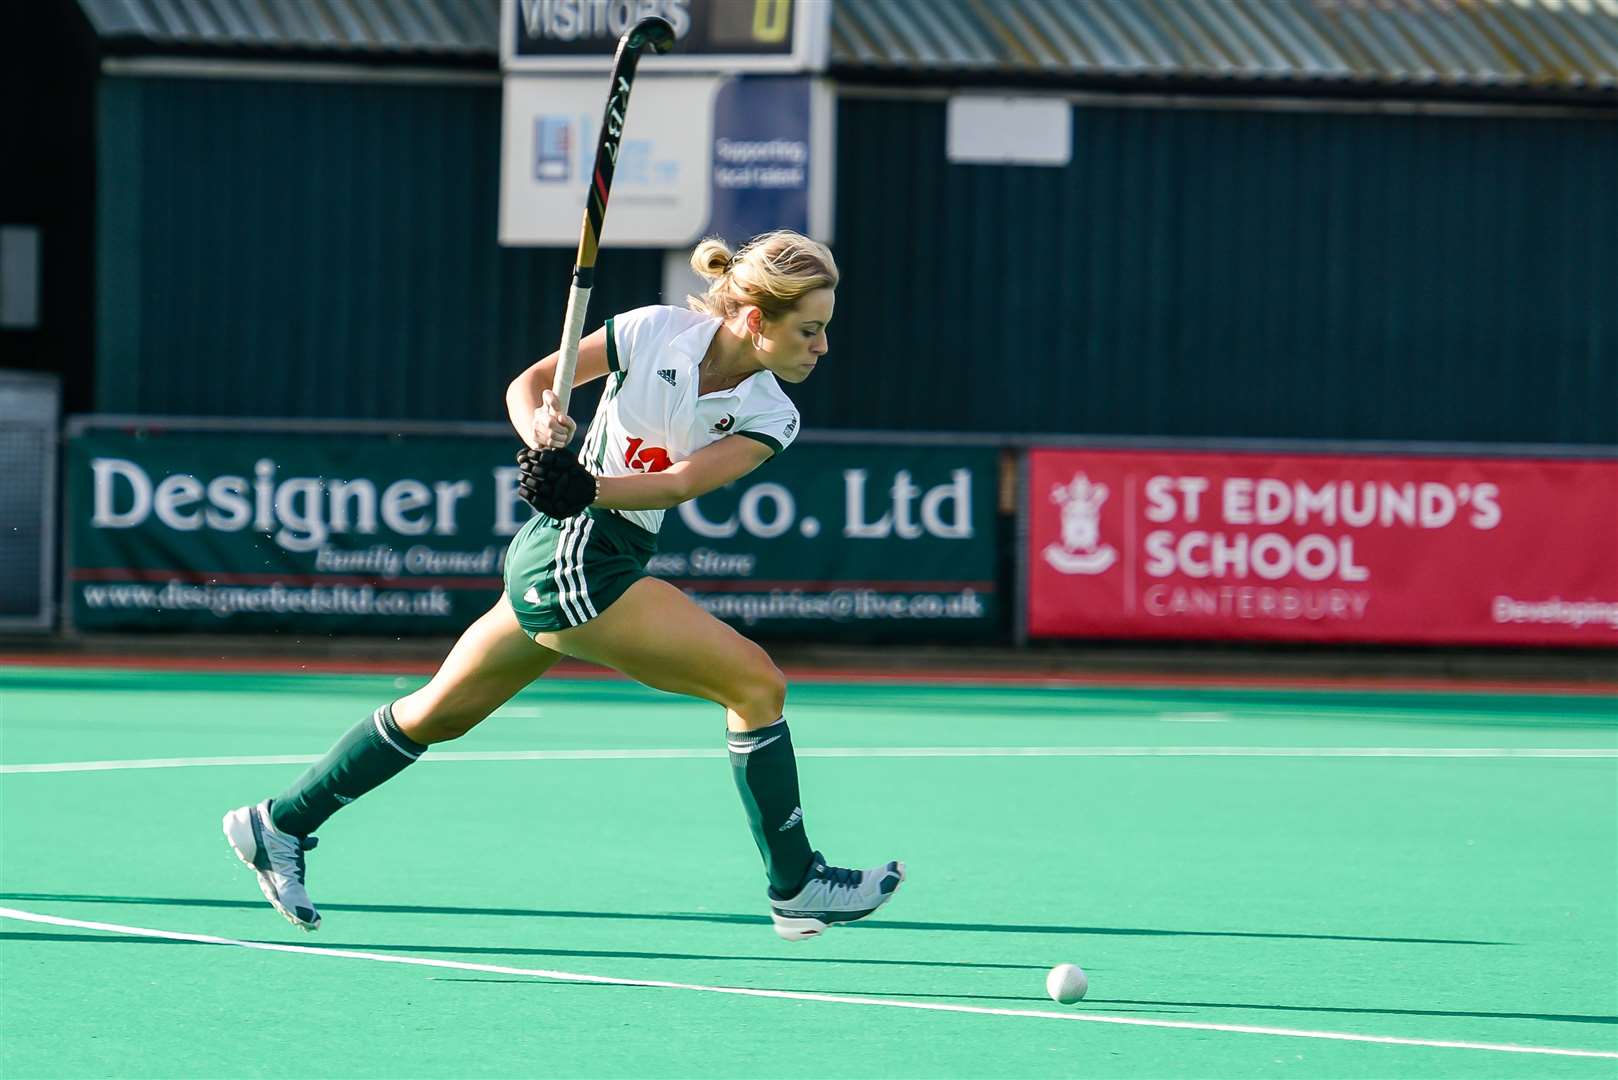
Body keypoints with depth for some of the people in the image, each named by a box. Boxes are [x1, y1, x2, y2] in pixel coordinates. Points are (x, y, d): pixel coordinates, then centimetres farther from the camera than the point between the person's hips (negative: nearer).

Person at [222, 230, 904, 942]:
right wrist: (542, 433, -22)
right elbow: (526, 386, -2)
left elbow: (681, 482, -16)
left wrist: (587, 489, -32)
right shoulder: (654, 331, -13)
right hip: (572, 556, -7)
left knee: (439, 712, 19)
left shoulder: (770, 417, -1)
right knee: (757, 683, -12)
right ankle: (795, 886, -2)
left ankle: (278, 826, 32)